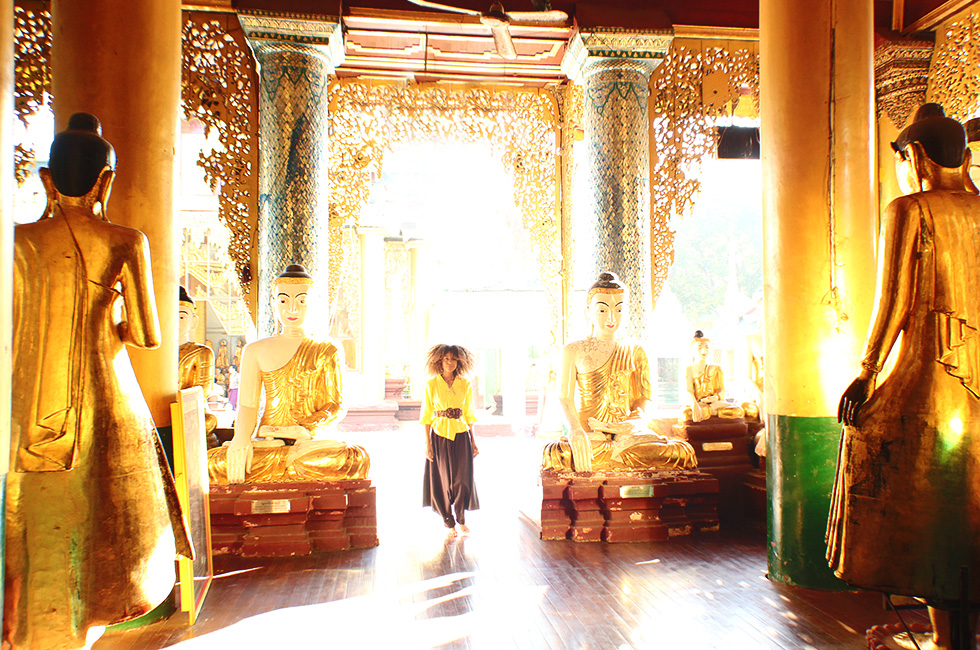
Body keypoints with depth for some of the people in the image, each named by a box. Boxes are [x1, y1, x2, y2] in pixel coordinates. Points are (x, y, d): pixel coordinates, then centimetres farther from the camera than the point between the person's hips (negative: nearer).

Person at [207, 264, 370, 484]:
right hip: (268, 442, 1)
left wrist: (309, 434, -18)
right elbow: (248, 404, 9)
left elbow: (337, 406, 3)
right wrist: (242, 438, -14)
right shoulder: (255, 351, 15)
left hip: (314, 444, 0)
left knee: (357, 459, -36)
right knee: (215, 464, -33)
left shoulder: (327, 351, 11)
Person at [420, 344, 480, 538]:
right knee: (443, 480, 5)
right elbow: (427, 415, -2)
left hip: (461, 436, 2)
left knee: (462, 479, 4)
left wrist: (473, 442, 6)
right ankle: (449, 524, 21)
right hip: (439, 435, -1)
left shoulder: (465, 385, 5)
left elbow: (468, 415, 9)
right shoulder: (432, 384, -2)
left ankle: (461, 519, 26)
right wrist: (427, 443, -7)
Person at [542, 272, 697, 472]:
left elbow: (644, 398, 12)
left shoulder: (635, 352, 16)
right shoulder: (573, 351, 9)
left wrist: (635, 422, -13)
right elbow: (565, 397, -1)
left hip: (627, 434, 3)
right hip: (589, 435, -3)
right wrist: (575, 432, -22)